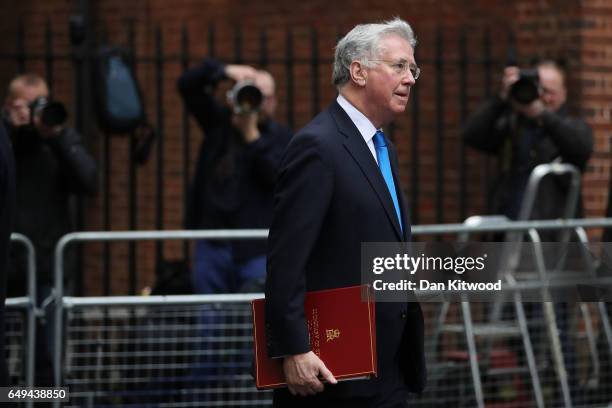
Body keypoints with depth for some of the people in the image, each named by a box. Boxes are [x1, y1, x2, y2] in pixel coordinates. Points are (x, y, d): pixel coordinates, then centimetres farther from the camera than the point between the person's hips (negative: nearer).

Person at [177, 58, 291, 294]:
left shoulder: (280, 138, 1)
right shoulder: (220, 122, 12)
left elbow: (277, 176, -16)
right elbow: (188, 85, 5)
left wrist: (251, 134, -15)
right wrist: (224, 72, -11)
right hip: (212, 246, 4)